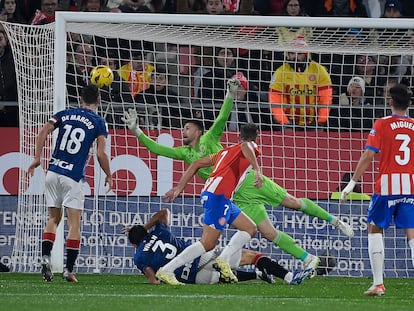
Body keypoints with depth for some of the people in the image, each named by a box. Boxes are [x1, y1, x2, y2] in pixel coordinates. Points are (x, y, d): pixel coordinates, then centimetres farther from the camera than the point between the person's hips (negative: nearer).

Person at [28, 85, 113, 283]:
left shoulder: (64, 114, 11)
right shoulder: (98, 123, 0)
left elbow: (43, 132, -2)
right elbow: (101, 154, -8)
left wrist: (37, 159, 1)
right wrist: (109, 176, 7)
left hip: (53, 172, 4)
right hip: (73, 177, -4)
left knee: (53, 218, 14)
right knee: (74, 224, 1)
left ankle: (45, 257, -6)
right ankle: (69, 270, -3)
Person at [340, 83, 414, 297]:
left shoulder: (382, 125, -3)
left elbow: (368, 156, -9)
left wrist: (352, 183, -5)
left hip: (387, 185, -2)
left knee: (375, 229, 12)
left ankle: (378, 284, 3)